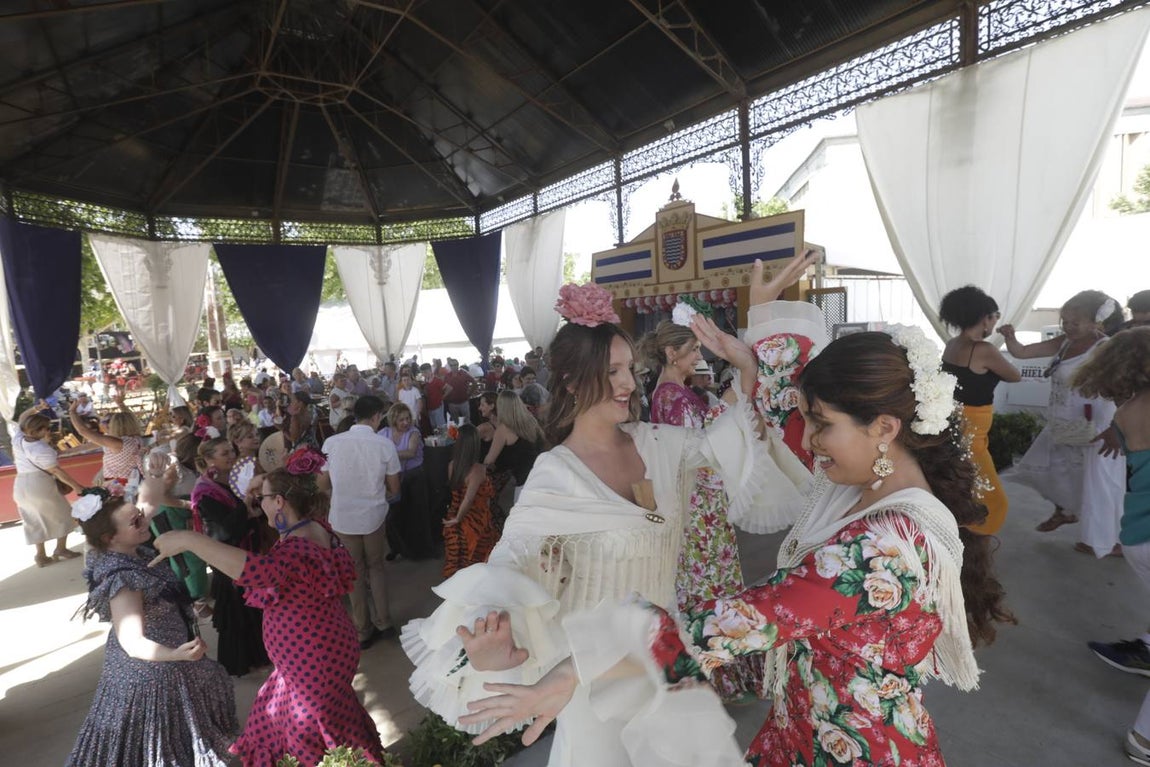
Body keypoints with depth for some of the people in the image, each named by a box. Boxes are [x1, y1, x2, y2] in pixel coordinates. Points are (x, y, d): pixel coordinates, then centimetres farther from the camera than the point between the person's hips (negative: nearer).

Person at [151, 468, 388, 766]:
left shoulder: (298, 549, -33)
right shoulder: (316, 528, -4)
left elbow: (256, 570, -54)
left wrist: (189, 540, -47)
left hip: (313, 660, -9)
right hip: (315, 651, 9)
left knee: (314, 740, 15)